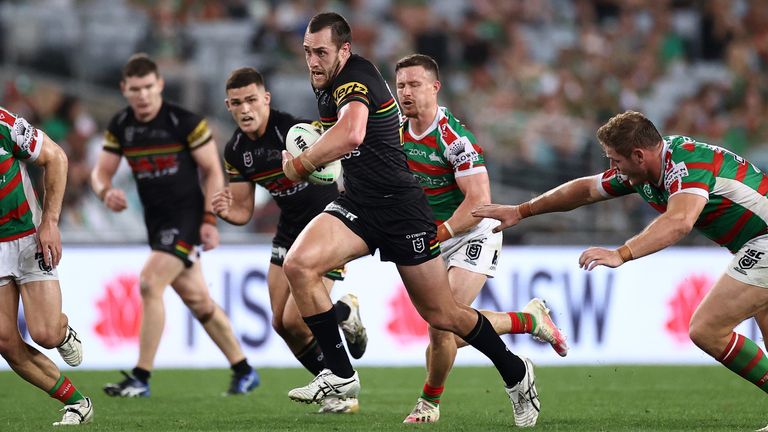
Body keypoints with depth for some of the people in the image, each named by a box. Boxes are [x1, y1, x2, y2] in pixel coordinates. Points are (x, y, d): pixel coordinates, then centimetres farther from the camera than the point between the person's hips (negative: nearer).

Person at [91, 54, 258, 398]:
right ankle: (244, 372, 23)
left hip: (186, 215, -7)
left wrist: (209, 220, -14)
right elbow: (101, 171, 7)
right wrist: (106, 191, -17)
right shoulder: (120, 126, 2)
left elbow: (213, 170, -8)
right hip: (156, 221, 7)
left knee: (150, 284, -19)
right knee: (196, 298, 11)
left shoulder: (185, 122, -13)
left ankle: (141, 378, -15)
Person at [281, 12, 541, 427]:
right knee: (297, 265, -20)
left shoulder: (355, 78, -20)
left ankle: (516, 373, 28)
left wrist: (299, 164, -28)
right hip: (356, 204, 8)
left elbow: (351, 134, -42)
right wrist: (311, 149, 10)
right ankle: (341, 375, -12)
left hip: (400, 206, -8)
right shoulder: (327, 84, 8)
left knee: (442, 316, 3)